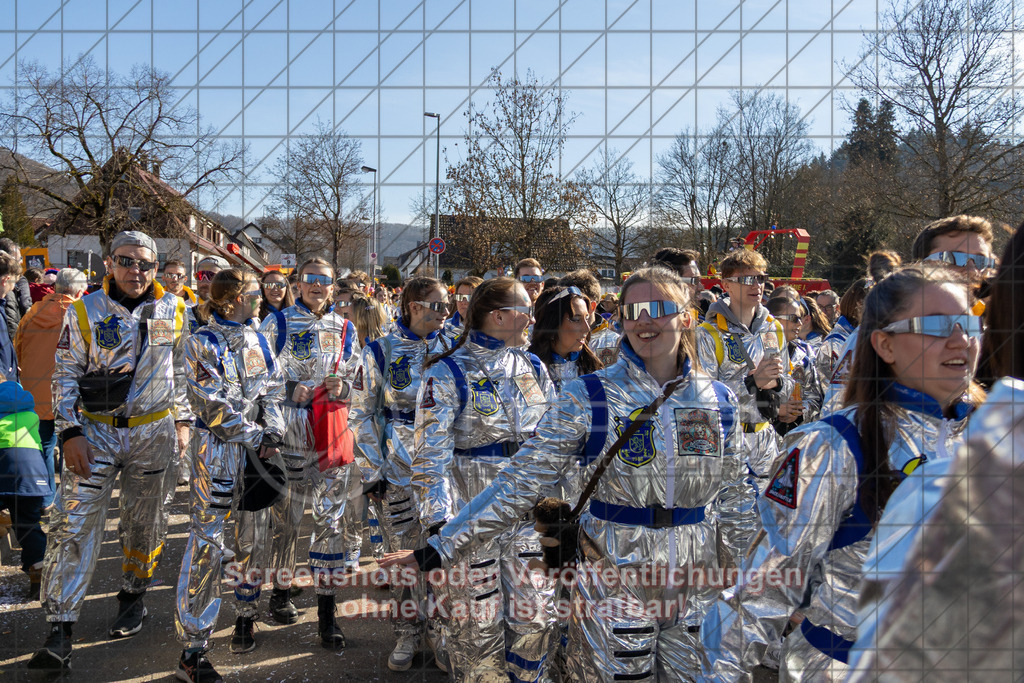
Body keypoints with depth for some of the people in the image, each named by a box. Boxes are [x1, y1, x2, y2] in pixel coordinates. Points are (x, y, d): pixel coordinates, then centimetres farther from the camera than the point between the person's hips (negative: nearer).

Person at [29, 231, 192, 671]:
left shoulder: (173, 311, 2)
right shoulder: (84, 311, -2)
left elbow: (182, 371, 11)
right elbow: (65, 376, -1)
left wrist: (183, 422, 9)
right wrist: (70, 433, -8)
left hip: (154, 433, 1)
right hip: (96, 432, -1)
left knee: (144, 523, 12)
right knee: (74, 523, -6)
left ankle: (133, 597, 34)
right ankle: (59, 631, -1)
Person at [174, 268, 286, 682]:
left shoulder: (257, 340, 10)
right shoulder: (202, 345, -9)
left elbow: (273, 389, 9)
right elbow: (215, 409, -15)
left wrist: (274, 432, -7)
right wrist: (258, 437, -12)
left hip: (258, 449, 6)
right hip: (219, 450, -6)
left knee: (254, 536, 12)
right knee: (207, 542, -5)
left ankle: (246, 615, 32)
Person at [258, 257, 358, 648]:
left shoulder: (345, 330, 11)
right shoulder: (277, 323, 4)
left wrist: (344, 388, -6)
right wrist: (289, 389, -13)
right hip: (288, 430, -1)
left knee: (331, 515, -2)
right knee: (285, 513, 7)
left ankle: (326, 612, 5)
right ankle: (281, 590, 29)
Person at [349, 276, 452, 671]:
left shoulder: (449, 351, 6)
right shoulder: (381, 352, -3)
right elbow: (361, 414, -1)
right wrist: (372, 471, -5)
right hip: (399, 472, -2)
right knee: (403, 555, 5)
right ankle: (408, 635, 23)